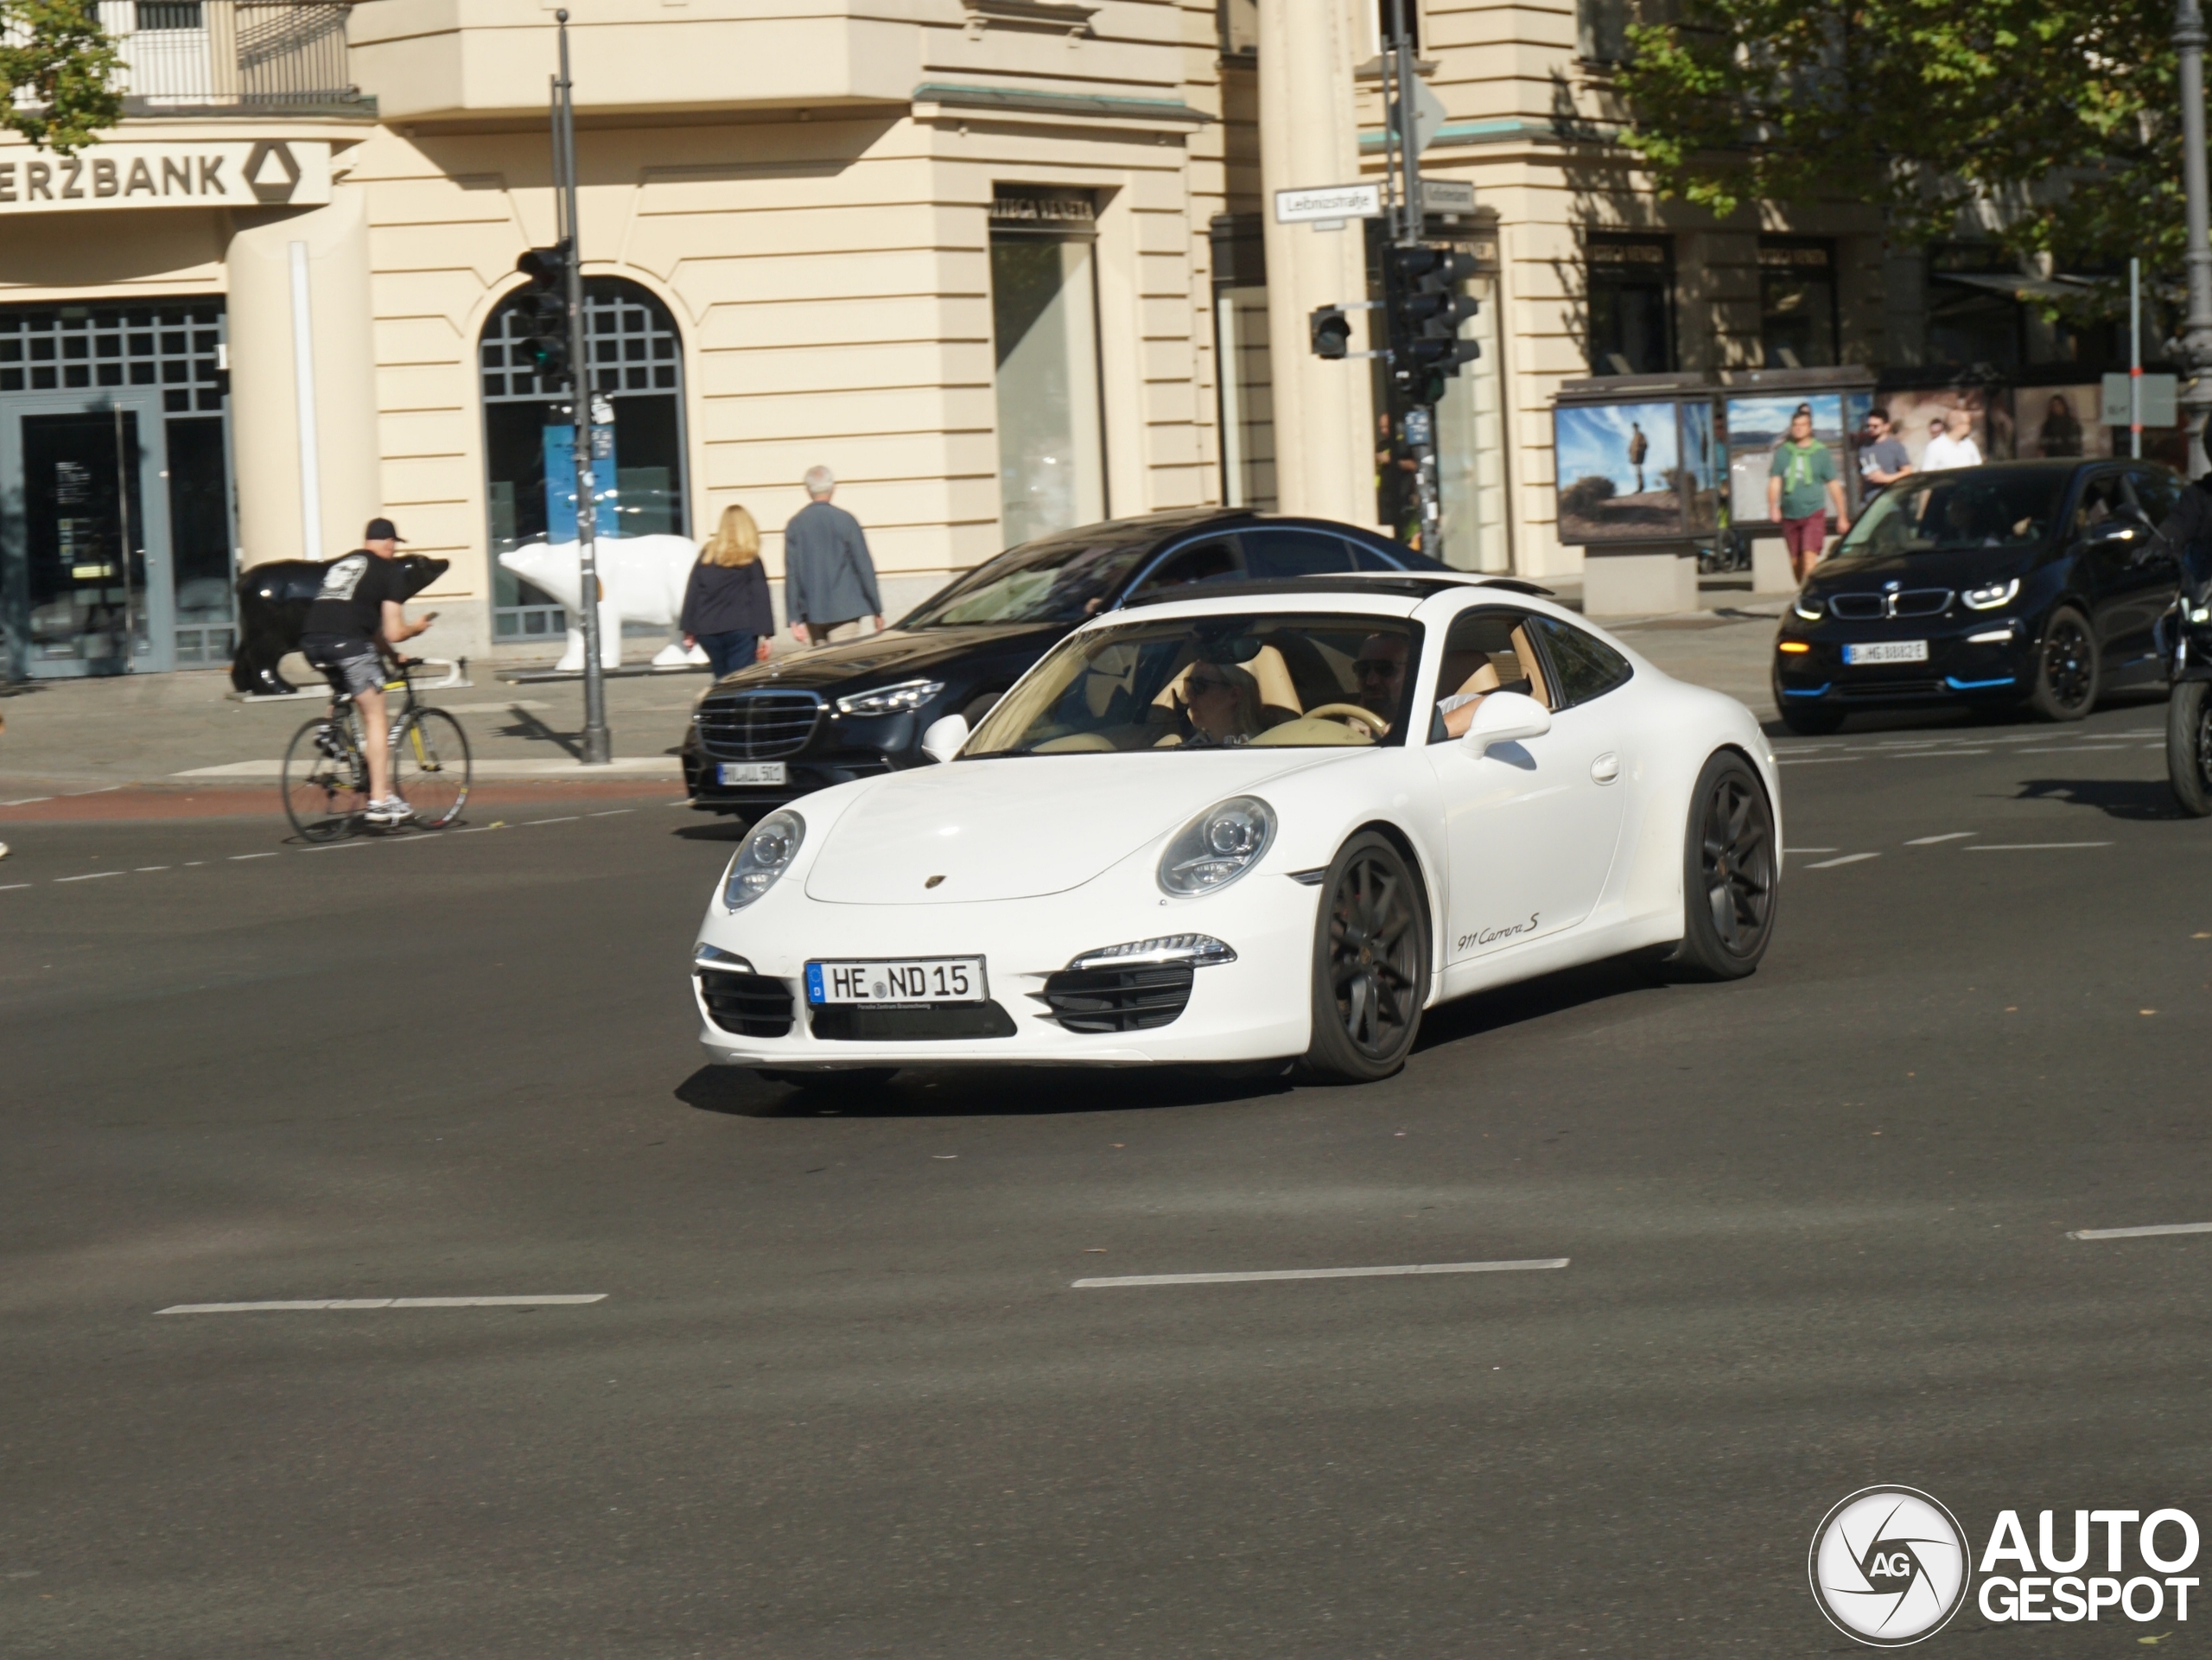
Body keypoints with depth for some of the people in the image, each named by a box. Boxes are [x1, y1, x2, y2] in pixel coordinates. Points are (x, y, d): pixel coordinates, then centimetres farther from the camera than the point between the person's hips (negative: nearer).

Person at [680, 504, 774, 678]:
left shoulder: (707, 555, 10)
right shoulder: (750, 559, 0)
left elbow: (692, 593, 10)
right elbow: (760, 597, -5)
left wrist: (688, 631, 13)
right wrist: (764, 634, -6)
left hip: (707, 631, 4)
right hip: (741, 629, -4)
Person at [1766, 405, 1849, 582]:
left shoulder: (1821, 453, 1)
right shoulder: (1782, 452, 5)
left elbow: (1834, 486, 5)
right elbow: (1775, 481, 1)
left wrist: (1842, 516, 6)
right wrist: (1773, 506, -17)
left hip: (1814, 513, -3)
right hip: (1790, 515, 3)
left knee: (1809, 557, -18)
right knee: (1795, 562, 10)